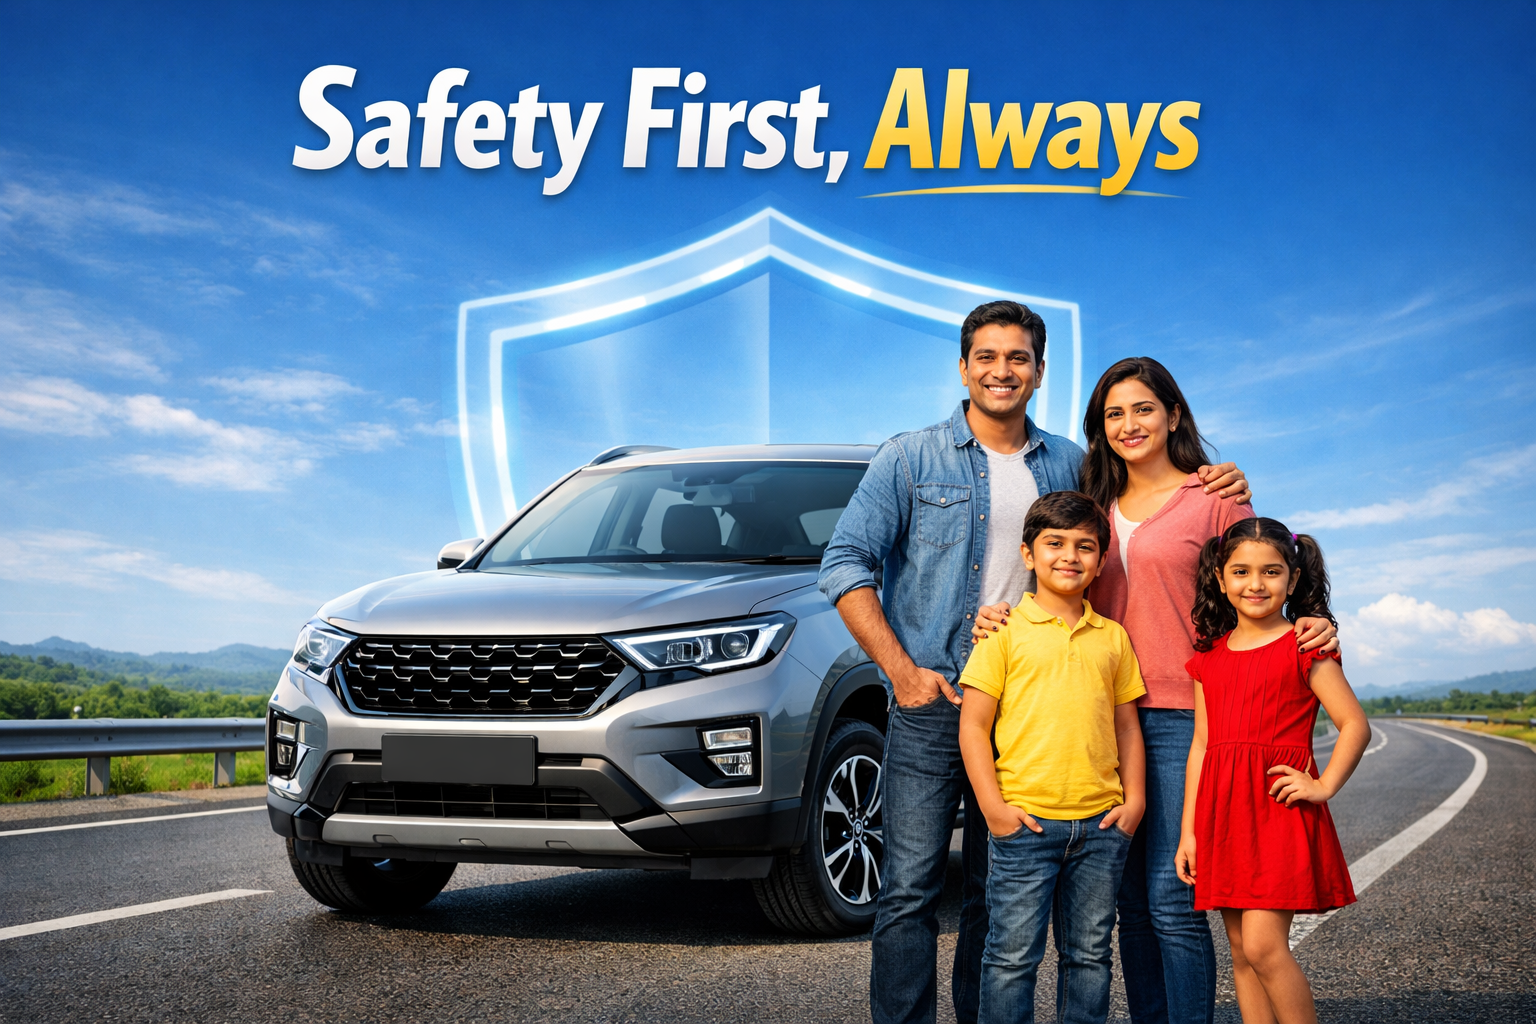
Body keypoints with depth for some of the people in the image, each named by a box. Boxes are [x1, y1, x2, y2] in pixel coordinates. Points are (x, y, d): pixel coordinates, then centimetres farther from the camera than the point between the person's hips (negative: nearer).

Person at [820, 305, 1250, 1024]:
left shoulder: (1071, 468, 12)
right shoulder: (910, 459, 2)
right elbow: (845, 564, -2)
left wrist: (1218, 490, 1)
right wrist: (902, 669, -11)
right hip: (932, 700, -3)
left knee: (999, 893, 8)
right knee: (910, 889, -7)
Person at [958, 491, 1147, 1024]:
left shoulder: (1112, 637, 11)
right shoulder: (1006, 632, -1)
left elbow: (1127, 724, 16)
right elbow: (973, 725, -3)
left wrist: (1134, 800, 5)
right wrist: (993, 805, -10)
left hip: (1101, 823, 4)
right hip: (1025, 821, -4)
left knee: (1089, 953, 11)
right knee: (1013, 954, -1)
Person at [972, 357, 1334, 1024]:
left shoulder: (1214, 499, 2)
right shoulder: (1097, 507, 16)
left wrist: (1310, 627, -16)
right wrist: (1001, 617, 2)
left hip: (1182, 717, -5)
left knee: (1171, 902, -9)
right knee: (1131, 903, 8)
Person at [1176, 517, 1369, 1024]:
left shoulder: (1304, 647, -2)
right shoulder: (1209, 657, 12)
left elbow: (1355, 724, -3)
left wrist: (1324, 787, -11)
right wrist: (1189, 831, 12)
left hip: (1280, 809, -5)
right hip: (1223, 811, 6)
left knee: (1263, 945, -13)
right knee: (1241, 951, 7)